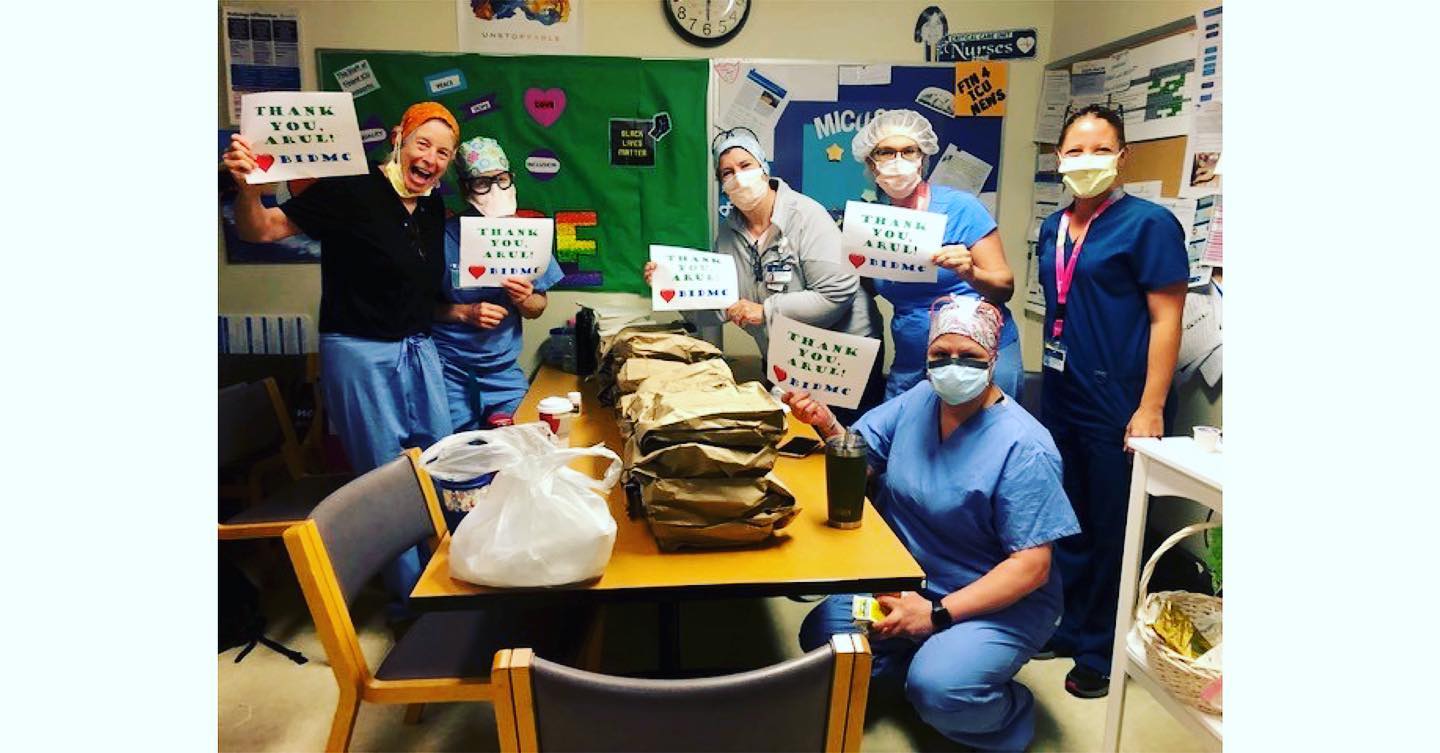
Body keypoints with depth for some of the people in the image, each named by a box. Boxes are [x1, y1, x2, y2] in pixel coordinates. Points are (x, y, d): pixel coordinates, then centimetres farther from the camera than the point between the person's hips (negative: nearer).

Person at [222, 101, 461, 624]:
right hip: (361, 352, -7)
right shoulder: (351, 191, -14)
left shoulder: (433, 209, 6)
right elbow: (263, 229, -16)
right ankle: (407, 596, 20)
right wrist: (248, 188, -34)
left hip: (419, 350, 7)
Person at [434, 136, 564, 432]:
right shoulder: (445, 236, -10)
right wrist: (465, 312, -17)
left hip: (505, 370, 3)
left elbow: (538, 307, 7)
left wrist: (524, 300, -14)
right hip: (449, 371, -3)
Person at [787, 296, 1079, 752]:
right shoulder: (917, 401, -3)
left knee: (937, 689, -29)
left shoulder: (1022, 447, -21)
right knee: (819, 634, -9)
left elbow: (1032, 566, -22)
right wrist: (828, 426, -19)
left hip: (1001, 602, -6)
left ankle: (1009, 710, 4)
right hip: (909, 582, 6)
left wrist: (937, 613, -28)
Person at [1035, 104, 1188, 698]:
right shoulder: (1054, 228, 11)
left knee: (1112, 530, 5)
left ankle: (1102, 653, 21)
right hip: (1060, 396, 7)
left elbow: (1166, 319, -12)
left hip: (1117, 401, -6)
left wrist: (1150, 409, -17)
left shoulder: (1148, 223, -9)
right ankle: (1069, 628, 32)